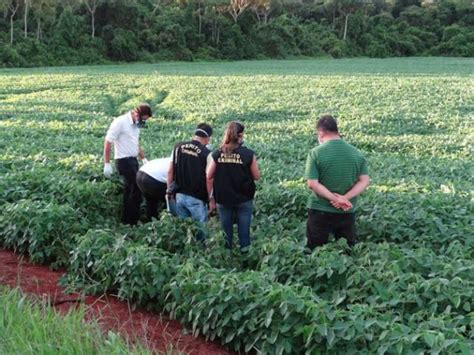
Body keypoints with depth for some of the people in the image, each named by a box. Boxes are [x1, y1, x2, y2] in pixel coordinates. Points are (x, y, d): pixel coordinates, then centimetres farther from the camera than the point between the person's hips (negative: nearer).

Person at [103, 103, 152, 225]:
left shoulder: (136, 124, 10)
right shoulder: (120, 122, -16)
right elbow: (107, 143, -14)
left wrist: (143, 158, 17)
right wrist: (107, 164, -16)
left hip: (133, 160, 8)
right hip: (124, 161, -8)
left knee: (130, 190, 12)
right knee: (136, 189, -7)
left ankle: (127, 220, 20)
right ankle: (132, 220, 2)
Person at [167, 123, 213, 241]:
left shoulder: (178, 147, 2)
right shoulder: (206, 153, -12)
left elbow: (170, 171, 6)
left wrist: (169, 190, 16)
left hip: (180, 195, 5)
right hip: (197, 198, -5)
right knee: (199, 230, 7)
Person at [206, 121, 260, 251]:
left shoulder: (217, 154, -6)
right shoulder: (248, 154, -13)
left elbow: (209, 177, -3)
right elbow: (257, 176, -5)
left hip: (222, 199, 2)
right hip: (244, 199, -2)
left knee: (225, 230, 15)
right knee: (244, 231, 10)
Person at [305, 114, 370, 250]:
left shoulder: (316, 153, -11)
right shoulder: (356, 153, 1)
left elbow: (312, 184, -18)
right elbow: (364, 181, -4)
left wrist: (335, 199, -17)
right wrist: (345, 198, -13)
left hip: (320, 211, -3)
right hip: (347, 212, 3)